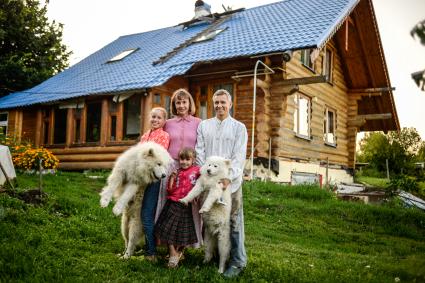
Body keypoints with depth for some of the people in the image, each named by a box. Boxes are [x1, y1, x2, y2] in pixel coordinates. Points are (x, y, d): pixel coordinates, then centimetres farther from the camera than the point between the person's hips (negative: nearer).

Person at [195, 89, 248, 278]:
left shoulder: (239, 127, 5)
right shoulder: (204, 126, 13)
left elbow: (239, 156, -3)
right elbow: (200, 153, 7)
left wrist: (228, 178, -15)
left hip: (231, 182, -2)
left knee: (233, 222, -1)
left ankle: (237, 262, 8)